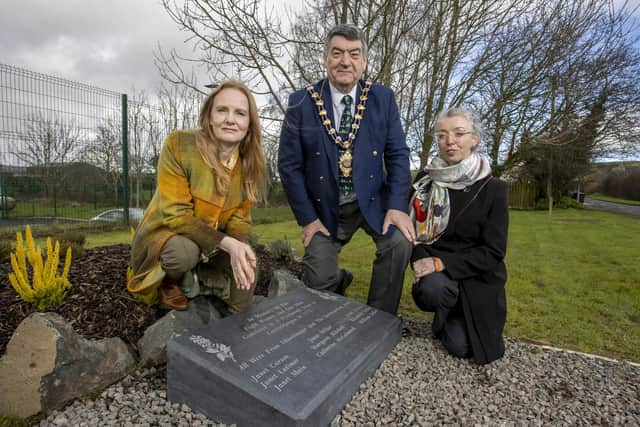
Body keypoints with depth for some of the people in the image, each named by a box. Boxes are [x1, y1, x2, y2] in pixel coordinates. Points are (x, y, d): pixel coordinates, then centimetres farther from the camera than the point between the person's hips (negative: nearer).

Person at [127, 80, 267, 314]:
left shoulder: (250, 163, -8)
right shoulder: (178, 144, -22)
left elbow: (239, 217, -5)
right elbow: (175, 214, -25)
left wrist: (240, 247, -28)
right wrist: (228, 244, -36)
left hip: (215, 244, 4)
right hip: (167, 234, -3)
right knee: (185, 251, -37)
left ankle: (202, 278, 21)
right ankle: (170, 281, 0)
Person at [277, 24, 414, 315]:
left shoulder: (383, 98, -2)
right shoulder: (301, 102, -8)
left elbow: (397, 154, -2)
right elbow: (289, 164, -7)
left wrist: (397, 205, -15)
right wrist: (307, 217, -9)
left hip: (373, 201, 1)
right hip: (323, 207, 0)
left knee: (400, 242, -24)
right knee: (318, 283, -4)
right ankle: (339, 279, 35)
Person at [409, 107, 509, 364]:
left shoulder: (492, 188, -8)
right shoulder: (426, 180, -2)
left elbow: (493, 251, -11)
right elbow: (414, 228, 1)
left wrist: (442, 263, -22)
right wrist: (421, 261, -18)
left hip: (476, 278, -1)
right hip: (435, 273, 1)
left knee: (459, 346, -13)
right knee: (431, 288, -33)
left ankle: (459, 317, 24)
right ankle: (445, 317, 5)